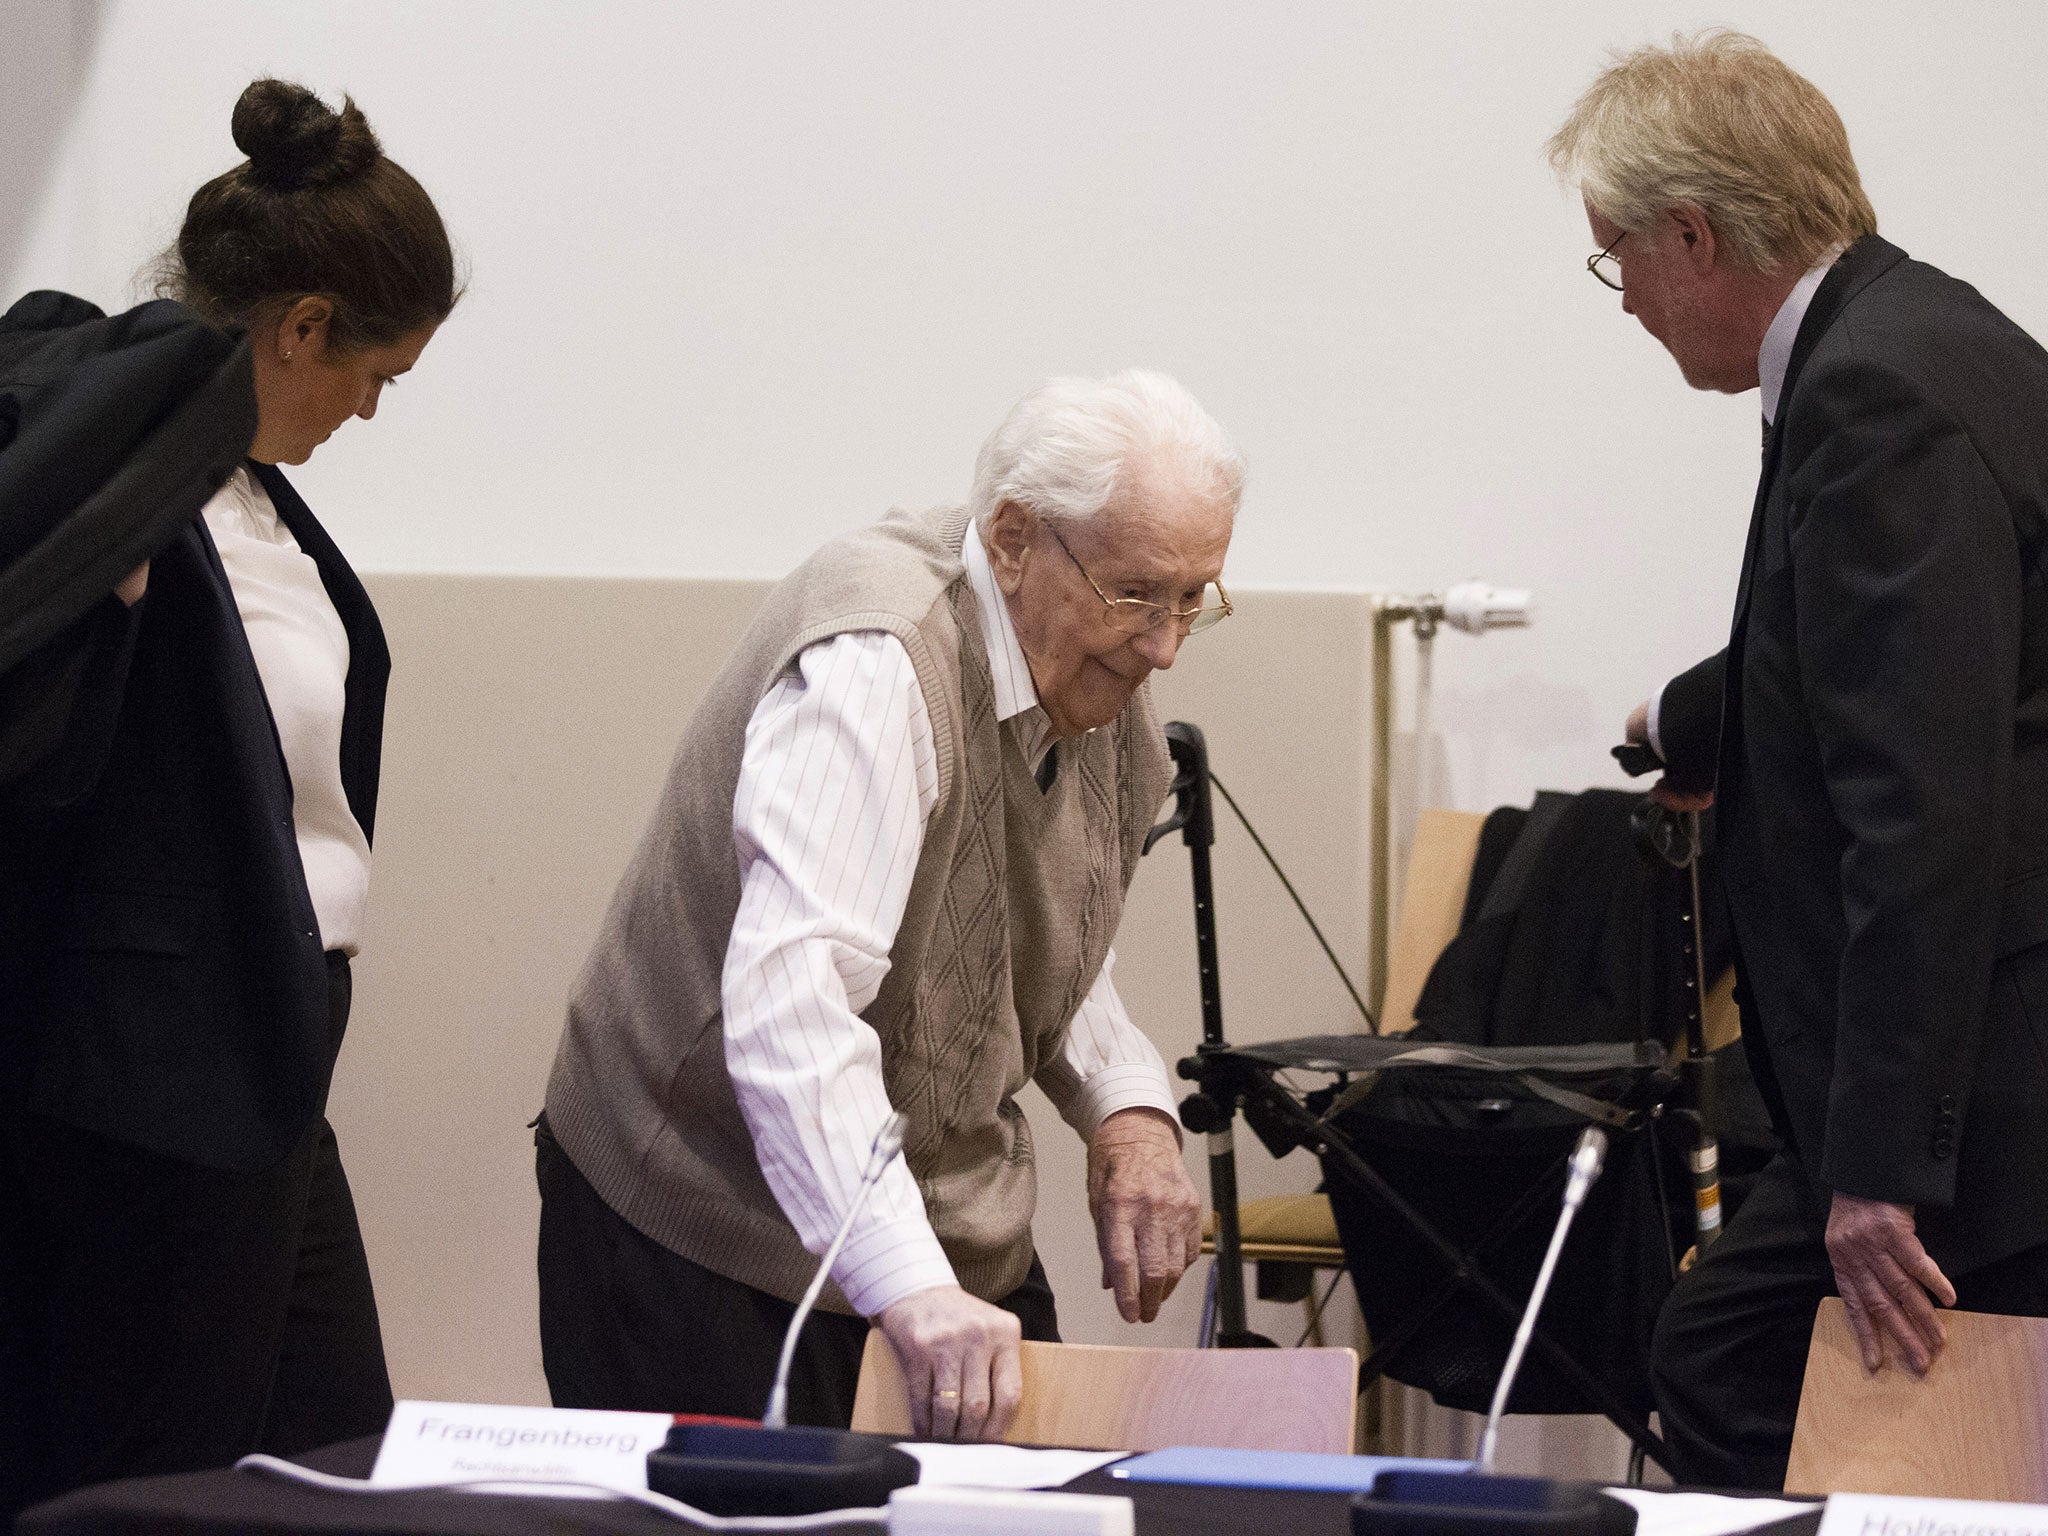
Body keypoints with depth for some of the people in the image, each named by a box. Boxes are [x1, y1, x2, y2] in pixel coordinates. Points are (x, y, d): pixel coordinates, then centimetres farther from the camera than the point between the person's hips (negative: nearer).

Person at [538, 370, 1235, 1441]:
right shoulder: (873, 667, -27)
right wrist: (909, 1287, -48)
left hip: (958, 1230, 8)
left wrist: (1125, 1107, 0)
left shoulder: (1100, 672, 2)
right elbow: (789, 993, -39)